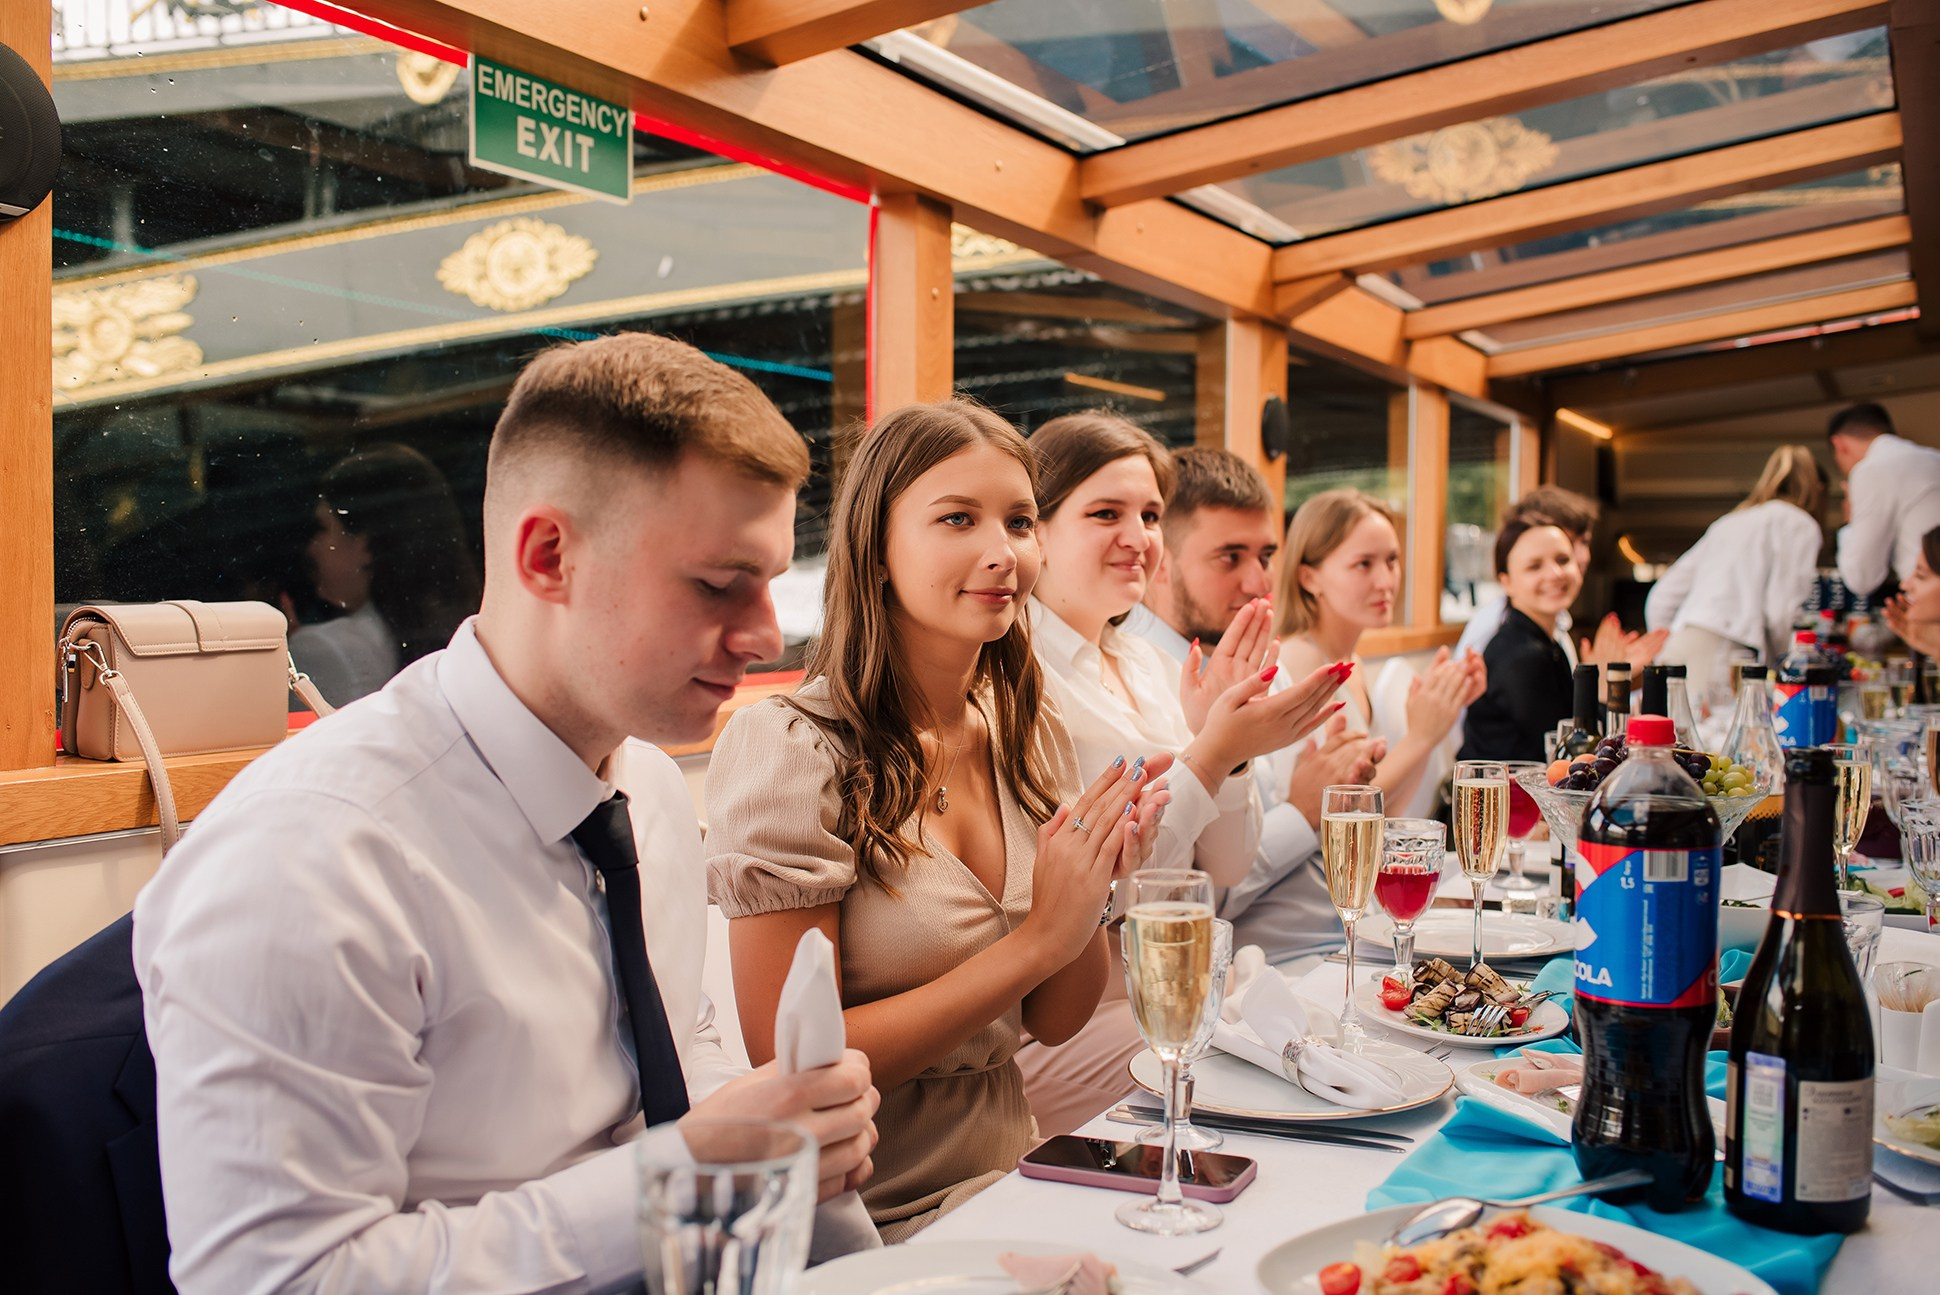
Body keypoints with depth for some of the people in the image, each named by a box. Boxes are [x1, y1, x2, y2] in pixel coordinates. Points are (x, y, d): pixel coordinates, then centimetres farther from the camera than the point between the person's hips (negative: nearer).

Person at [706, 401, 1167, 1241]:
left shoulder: (1029, 737, 3)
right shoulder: (786, 749, -16)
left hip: (1008, 1169, 6)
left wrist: (1096, 883, -12)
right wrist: (1037, 941, -20)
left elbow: (1050, 1021, 7)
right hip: (869, 1222, -5)